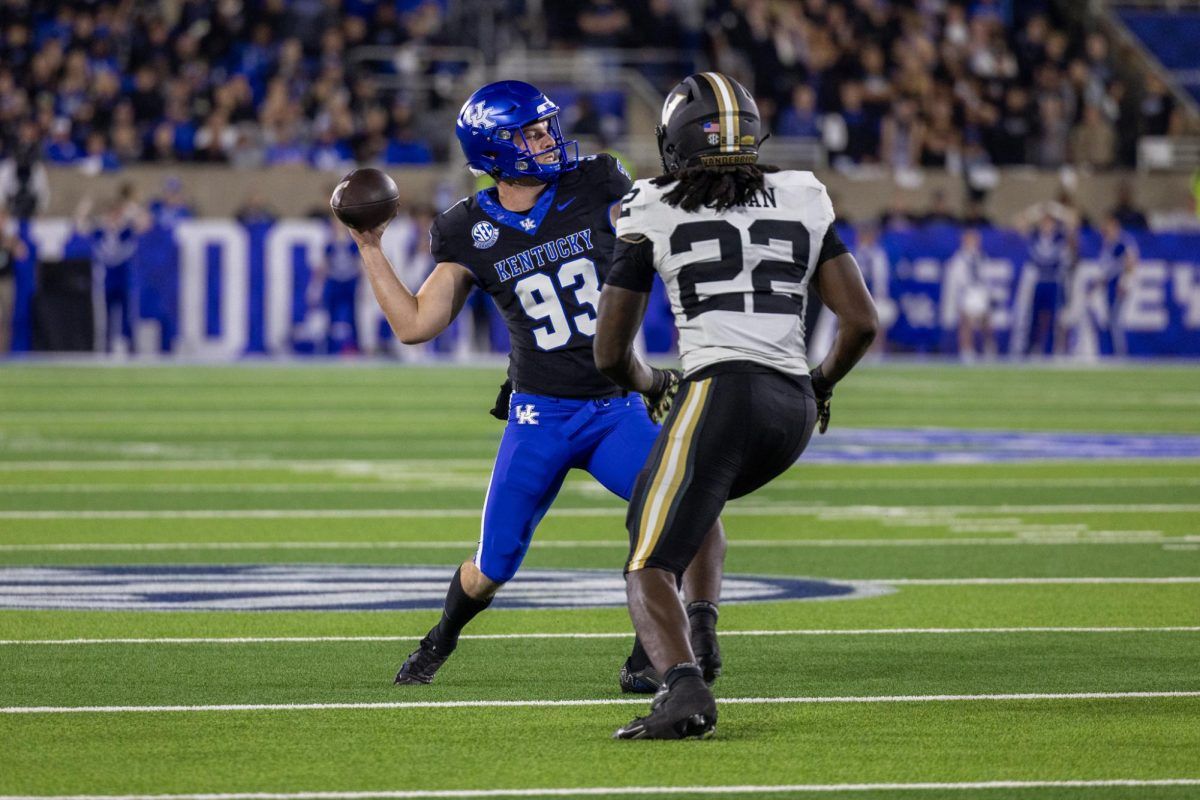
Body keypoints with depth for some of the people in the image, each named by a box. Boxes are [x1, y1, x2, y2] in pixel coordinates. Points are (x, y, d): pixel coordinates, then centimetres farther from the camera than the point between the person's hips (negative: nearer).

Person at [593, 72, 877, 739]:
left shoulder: (653, 214, 8)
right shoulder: (803, 202, 17)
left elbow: (610, 353, 13)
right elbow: (862, 322, 10)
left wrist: (650, 383, 35)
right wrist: (822, 383, 30)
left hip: (720, 392, -5)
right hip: (794, 410, 5)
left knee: (649, 571, -10)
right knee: (682, 498, 35)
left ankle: (684, 687, -39)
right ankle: (698, 639, 23)